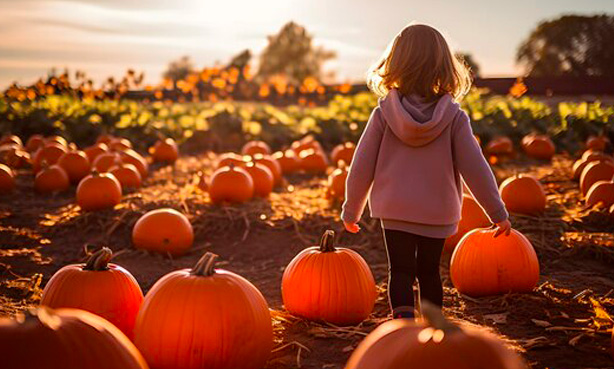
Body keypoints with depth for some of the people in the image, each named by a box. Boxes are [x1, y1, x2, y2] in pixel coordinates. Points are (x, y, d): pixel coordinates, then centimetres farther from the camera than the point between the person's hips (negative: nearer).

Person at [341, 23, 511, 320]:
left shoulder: (383, 113, -9)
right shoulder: (453, 117, -9)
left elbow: (362, 166, -5)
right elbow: (474, 168, -8)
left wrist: (351, 210, 9)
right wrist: (498, 212, 2)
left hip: (394, 210, -1)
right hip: (438, 212, 1)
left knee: (400, 272, 5)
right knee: (429, 272, 17)